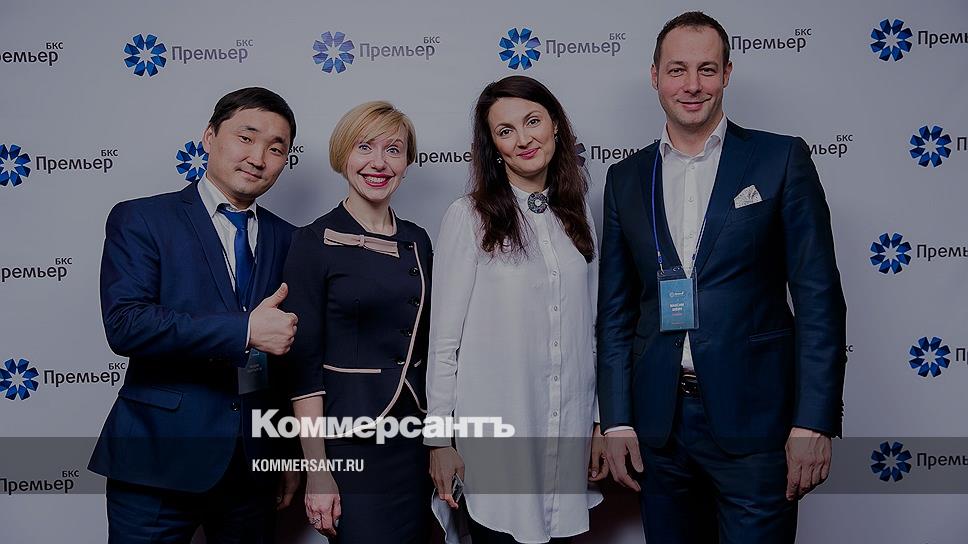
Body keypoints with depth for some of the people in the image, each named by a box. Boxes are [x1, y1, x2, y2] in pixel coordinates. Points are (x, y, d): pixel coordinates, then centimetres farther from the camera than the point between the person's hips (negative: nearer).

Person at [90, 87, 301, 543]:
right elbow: (125, 324, -17)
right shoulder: (139, 220, -2)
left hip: (253, 463, 4)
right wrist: (245, 330, -22)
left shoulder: (287, 240, 9)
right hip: (158, 458, -3)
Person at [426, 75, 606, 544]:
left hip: (567, 434, 4)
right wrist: (439, 440, -7)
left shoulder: (578, 218, 8)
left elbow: (588, 331, 11)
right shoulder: (469, 217, -6)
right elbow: (444, 339, -6)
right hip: (492, 434, -4)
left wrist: (598, 426, 11)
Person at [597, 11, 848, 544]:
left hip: (754, 418, -3)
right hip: (658, 422, 3)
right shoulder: (626, 178, 8)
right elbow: (615, 310, 9)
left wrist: (814, 421, -10)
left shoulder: (781, 159, -1)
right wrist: (616, 419, 3)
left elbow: (818, 296, -4)